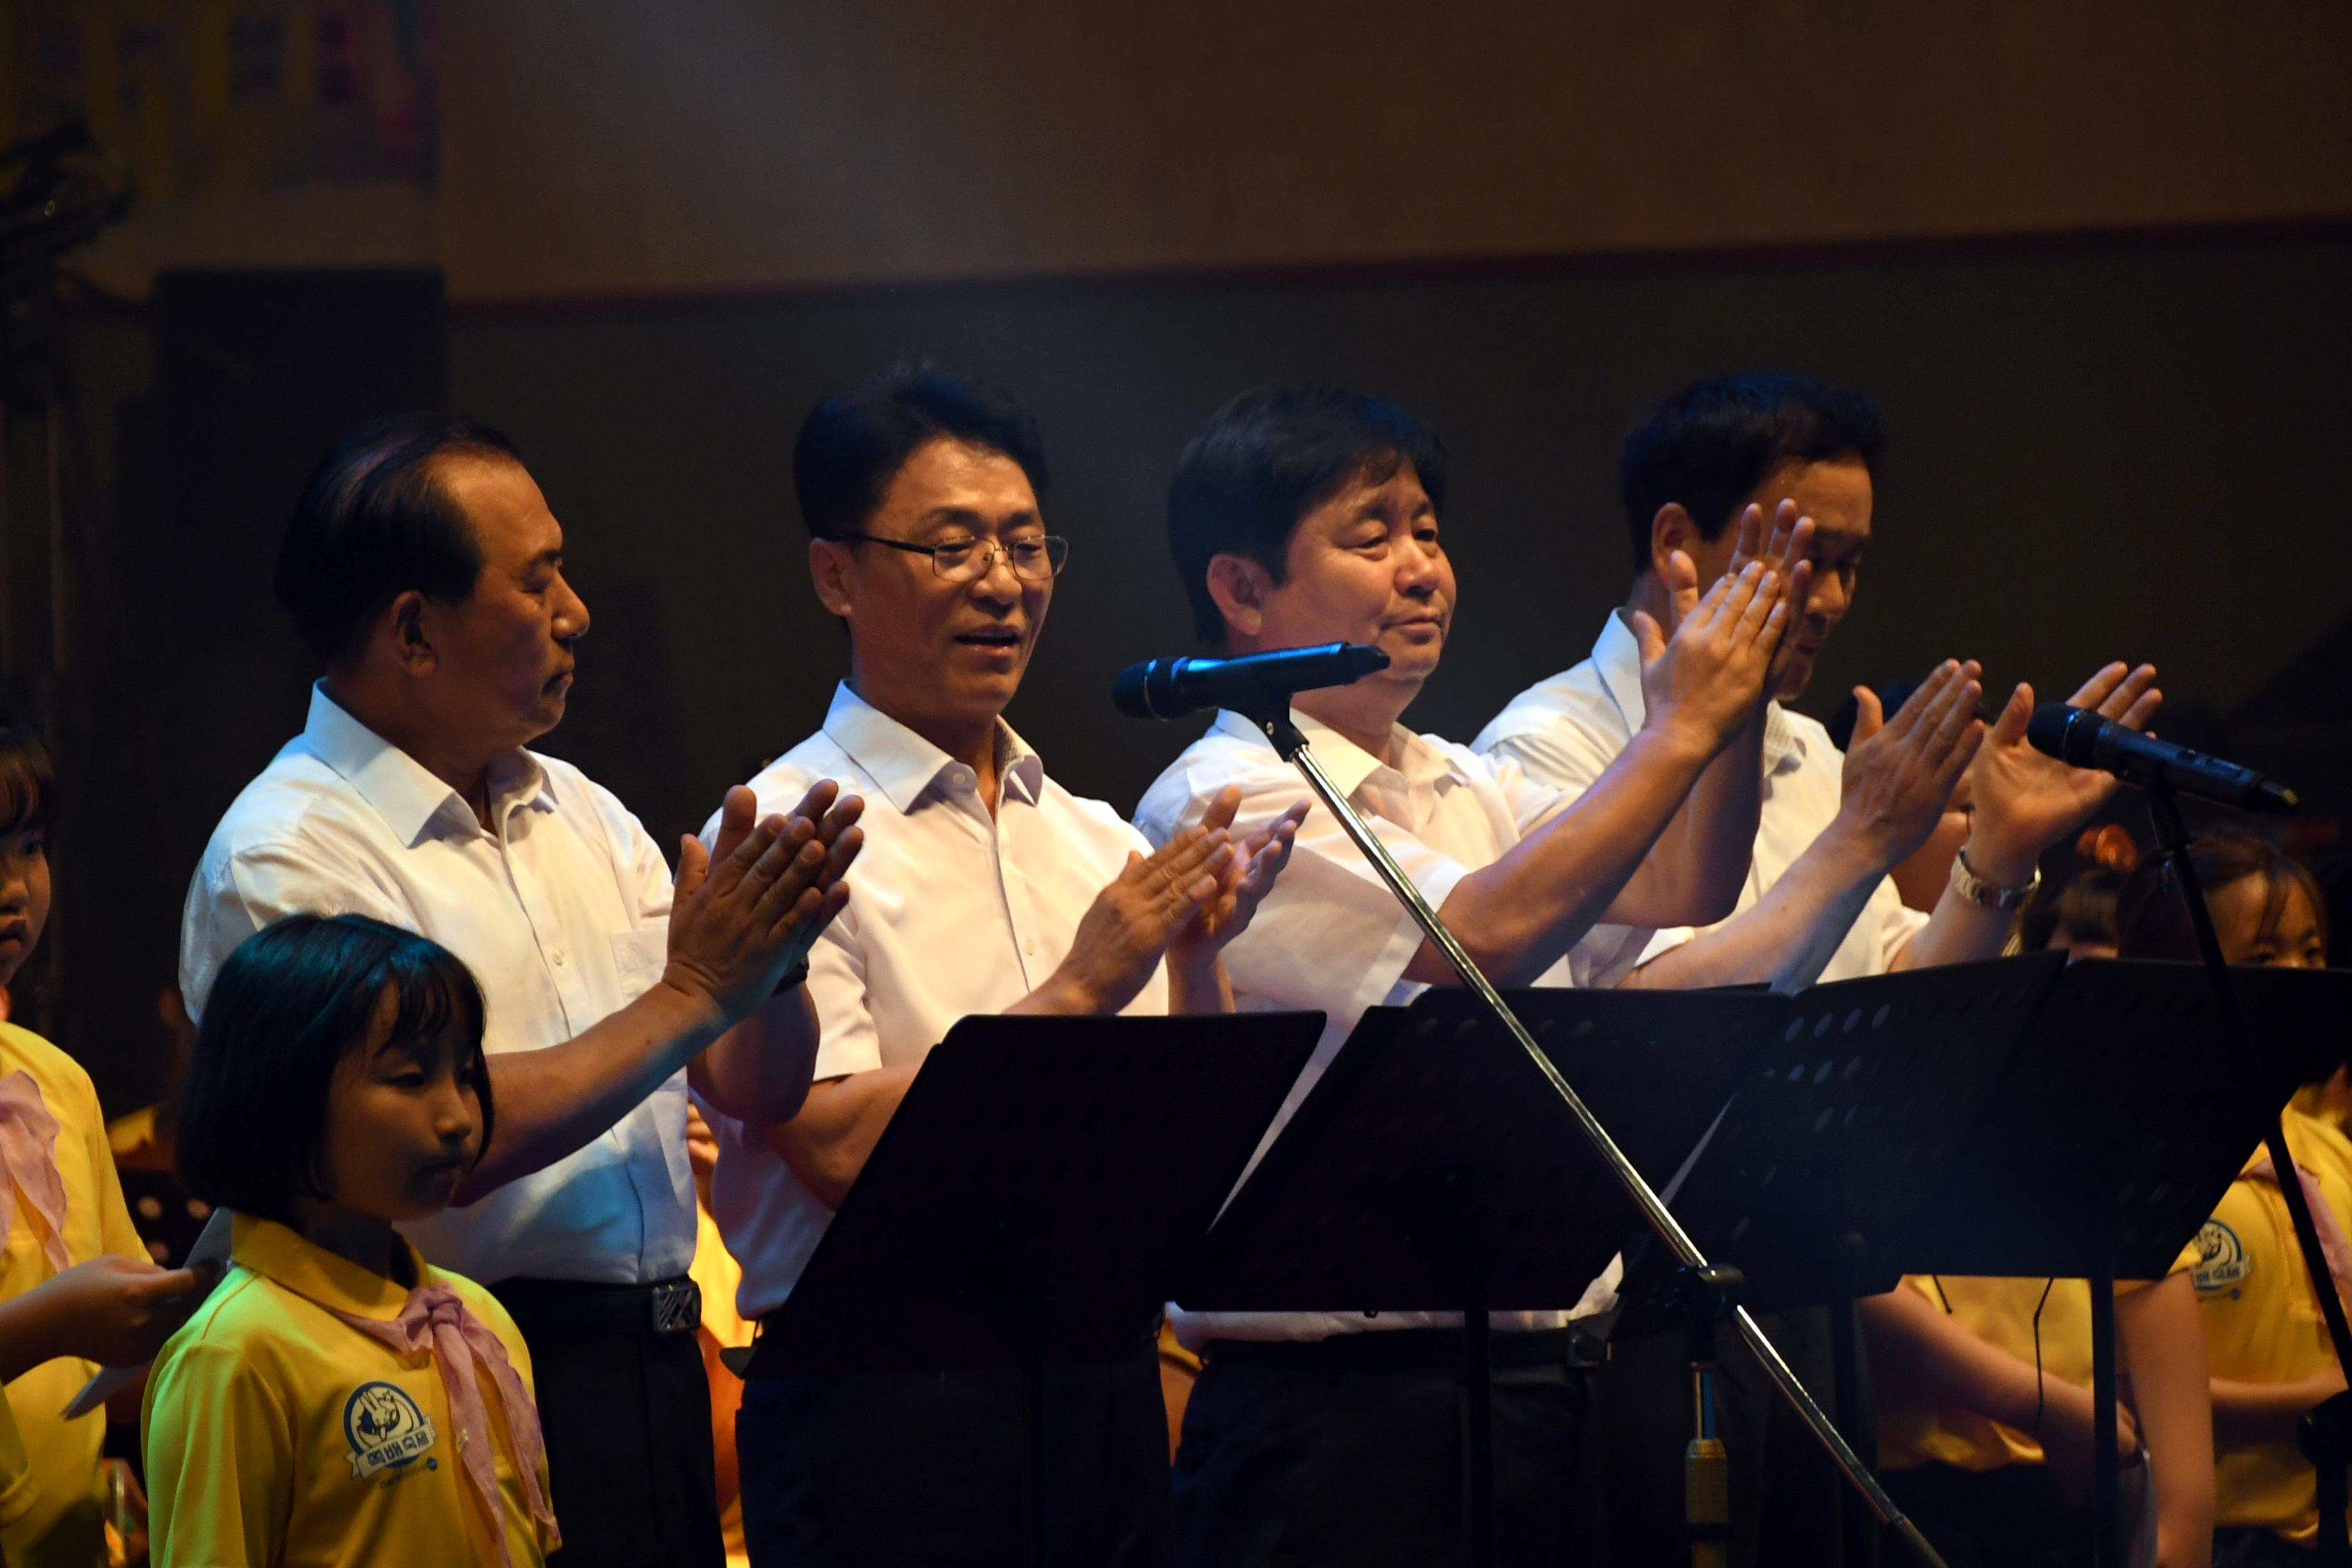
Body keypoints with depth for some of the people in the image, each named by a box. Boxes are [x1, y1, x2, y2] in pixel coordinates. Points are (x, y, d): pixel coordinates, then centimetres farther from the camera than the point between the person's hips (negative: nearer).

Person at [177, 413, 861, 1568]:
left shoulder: (577, 813, 14)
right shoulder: (287, 858, -10)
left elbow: (762, 1088, 13)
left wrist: (773, 960, -9)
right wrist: (691, 997, -14)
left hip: (655, 1373, 7)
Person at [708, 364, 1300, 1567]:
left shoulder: (1092, 837, 14)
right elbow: (841, 1146, -16)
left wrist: (1198, 956, -5)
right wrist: (1080, 992, -15)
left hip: (1104, 1386, 6)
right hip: (887, 1409, -6)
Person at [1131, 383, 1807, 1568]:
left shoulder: (1466, 788, 17)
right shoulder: (1224, 805, -10)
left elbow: (1683, 888, 9)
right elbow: (1486, 937, -21)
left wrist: (1735, 700, -6)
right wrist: (1681, 729, -15)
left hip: (1532, 1377, 8)